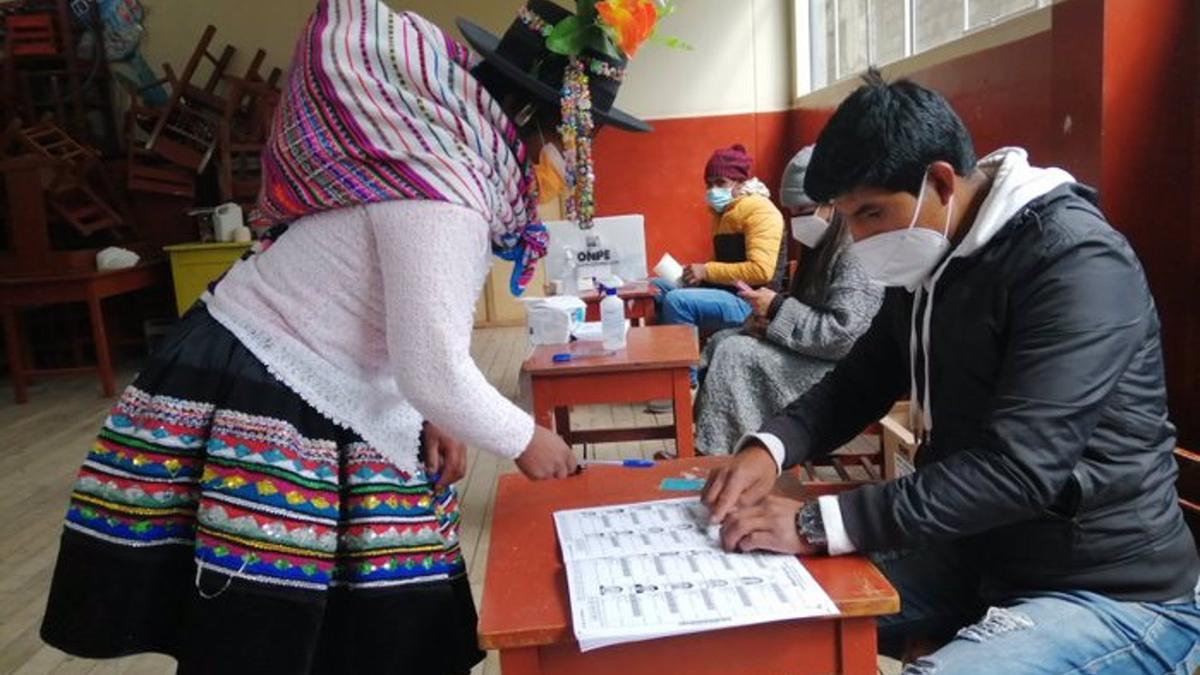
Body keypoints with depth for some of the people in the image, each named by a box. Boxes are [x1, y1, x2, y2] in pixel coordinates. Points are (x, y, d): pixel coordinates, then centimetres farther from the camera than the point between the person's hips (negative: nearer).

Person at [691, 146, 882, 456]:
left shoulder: (858, 252, -21)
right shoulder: (828, 243, 11)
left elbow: (844, 335, -28)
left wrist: (778, 309, -20)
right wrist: (771, 315, -4)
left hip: (838, 371, -10)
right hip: (810, 353, 10)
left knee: (734, 355, -19)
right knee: (721, 341, 1)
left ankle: (717, 458, -7)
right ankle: (703, 447, -1)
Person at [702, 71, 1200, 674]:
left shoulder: (1077, 264, -22)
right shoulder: (929, 257, 4)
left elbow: (1017, 470, -30)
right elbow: (865, 376, 11)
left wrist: (818, 524, -31)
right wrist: (771, 447, -8)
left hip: (1110, 593, -8)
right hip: (970, 552, 8)